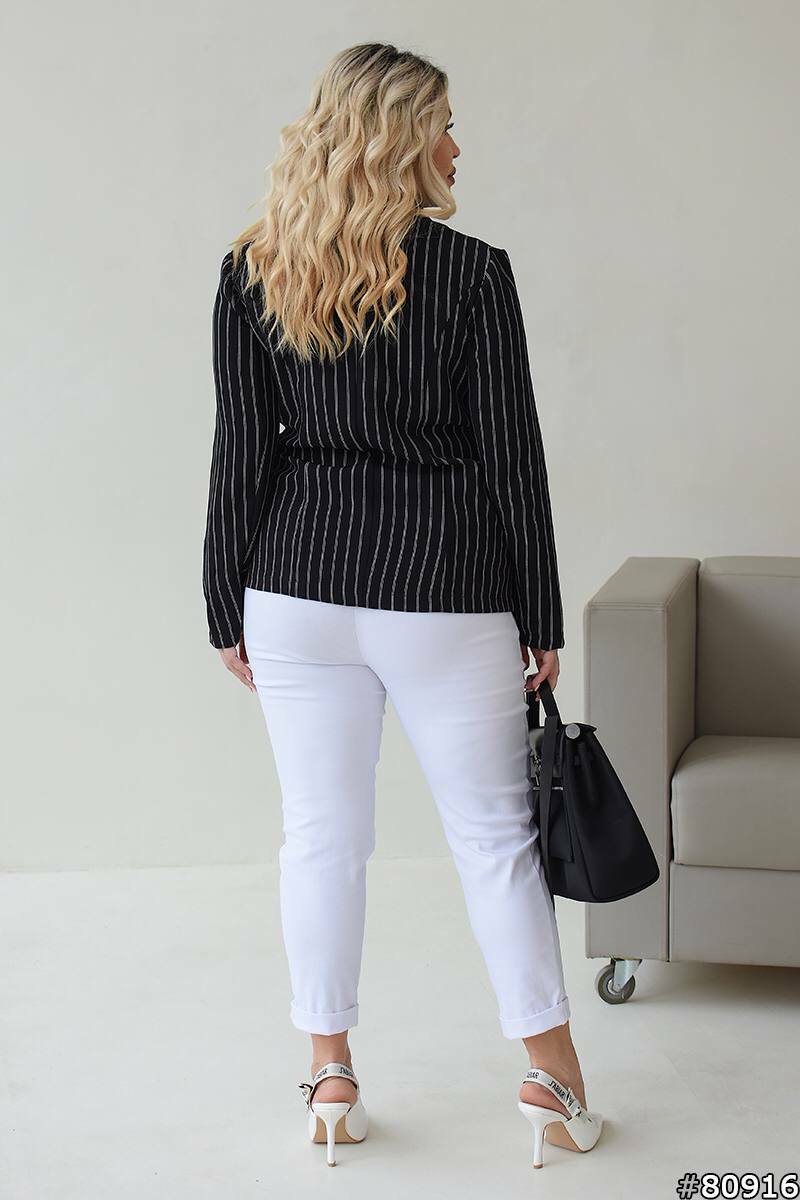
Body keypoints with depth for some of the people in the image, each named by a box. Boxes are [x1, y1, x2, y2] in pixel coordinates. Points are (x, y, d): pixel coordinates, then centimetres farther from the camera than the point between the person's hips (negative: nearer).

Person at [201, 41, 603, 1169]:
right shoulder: (472, 272, -8)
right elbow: (511, 459, -6)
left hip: (299, 585, 3)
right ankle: (552, 1070, 17)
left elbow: (241, 454, 2)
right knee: (495, 830, 9)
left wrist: (231, 610, 10)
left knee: (321, 832, 11)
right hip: (445, 587, -3)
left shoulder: (251, 273, 1)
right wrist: (541, 621, 2)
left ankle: (332, 1078, 19)